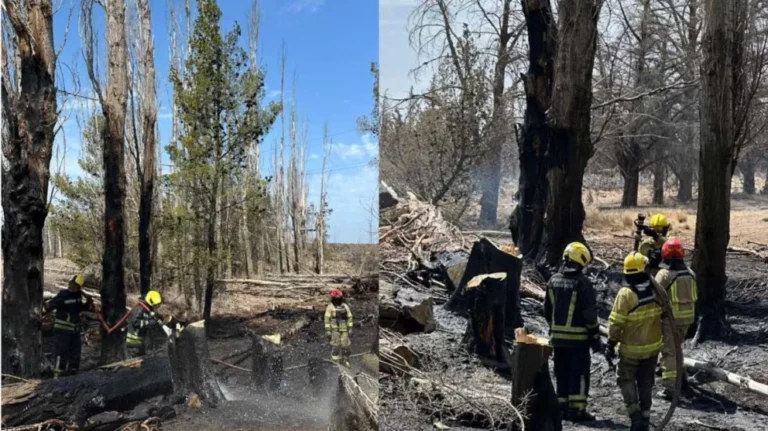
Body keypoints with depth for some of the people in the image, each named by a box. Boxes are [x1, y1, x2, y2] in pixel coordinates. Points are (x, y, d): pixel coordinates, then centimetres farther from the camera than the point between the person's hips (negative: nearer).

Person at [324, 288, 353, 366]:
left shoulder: (345, 306, 4)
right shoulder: (330, 307, -7)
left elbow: (349, 318, 7)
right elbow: (327, 319, -8)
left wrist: (350, 329, 3)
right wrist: (328, 331, -12)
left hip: (344, 330, 3)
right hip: (334, 330, -3)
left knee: (345, 346, 6)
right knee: (335, 346, -5)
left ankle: (345, 361, 22)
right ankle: (334, 363, 3)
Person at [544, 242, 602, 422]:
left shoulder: (553, 280, 5)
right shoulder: (583, 283, -14)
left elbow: (548, 310, 12)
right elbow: (590, 314, -13)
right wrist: (595, 337, -5)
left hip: (558, 336, 6)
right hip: (578, 337, -6)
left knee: (562, 373, 14)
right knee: (579, 373, 2)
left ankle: (562, 406, 20)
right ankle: (577, 409, 3)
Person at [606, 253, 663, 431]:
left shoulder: (626, 293, -21)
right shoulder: (655, 289, -6)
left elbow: (616, 322, -19)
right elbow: (662, 314, 6)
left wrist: (611, 344, -9)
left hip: (631, 347, -4)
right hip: (653, 345, 5)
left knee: (626, 380, 12)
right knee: (646, 382, 17)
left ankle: (635, 415, 0)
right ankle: (645, 417, 25)